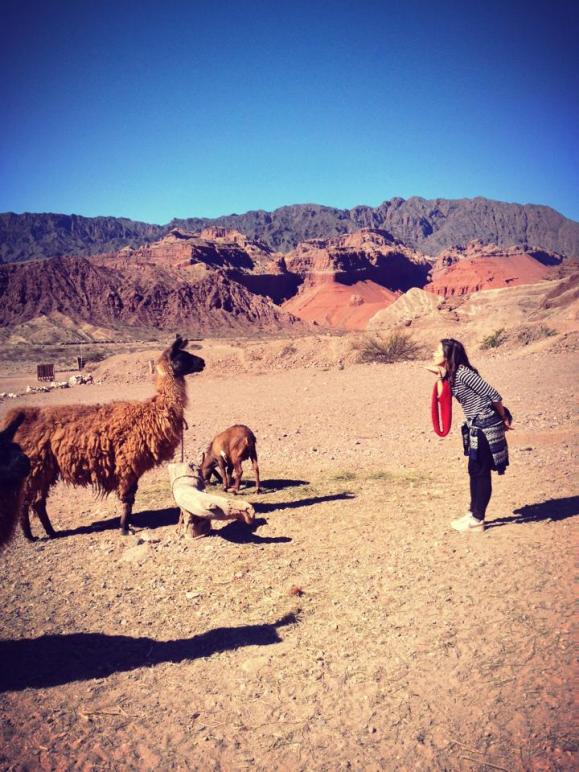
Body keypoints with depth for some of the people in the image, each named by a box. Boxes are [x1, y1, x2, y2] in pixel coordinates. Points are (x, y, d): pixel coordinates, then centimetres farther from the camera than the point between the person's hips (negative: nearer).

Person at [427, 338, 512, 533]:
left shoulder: (463, 373, -20)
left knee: (481, 473, 0)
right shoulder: (451, 375, 7)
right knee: (475, 471, 16)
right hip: (477, 427, 9)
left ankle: (477, 521, 11)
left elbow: (494, 395, -18)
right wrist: (441, 377, 0)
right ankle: (473, 514, 27)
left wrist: (504, 419, -7)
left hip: (486, 427, -9)